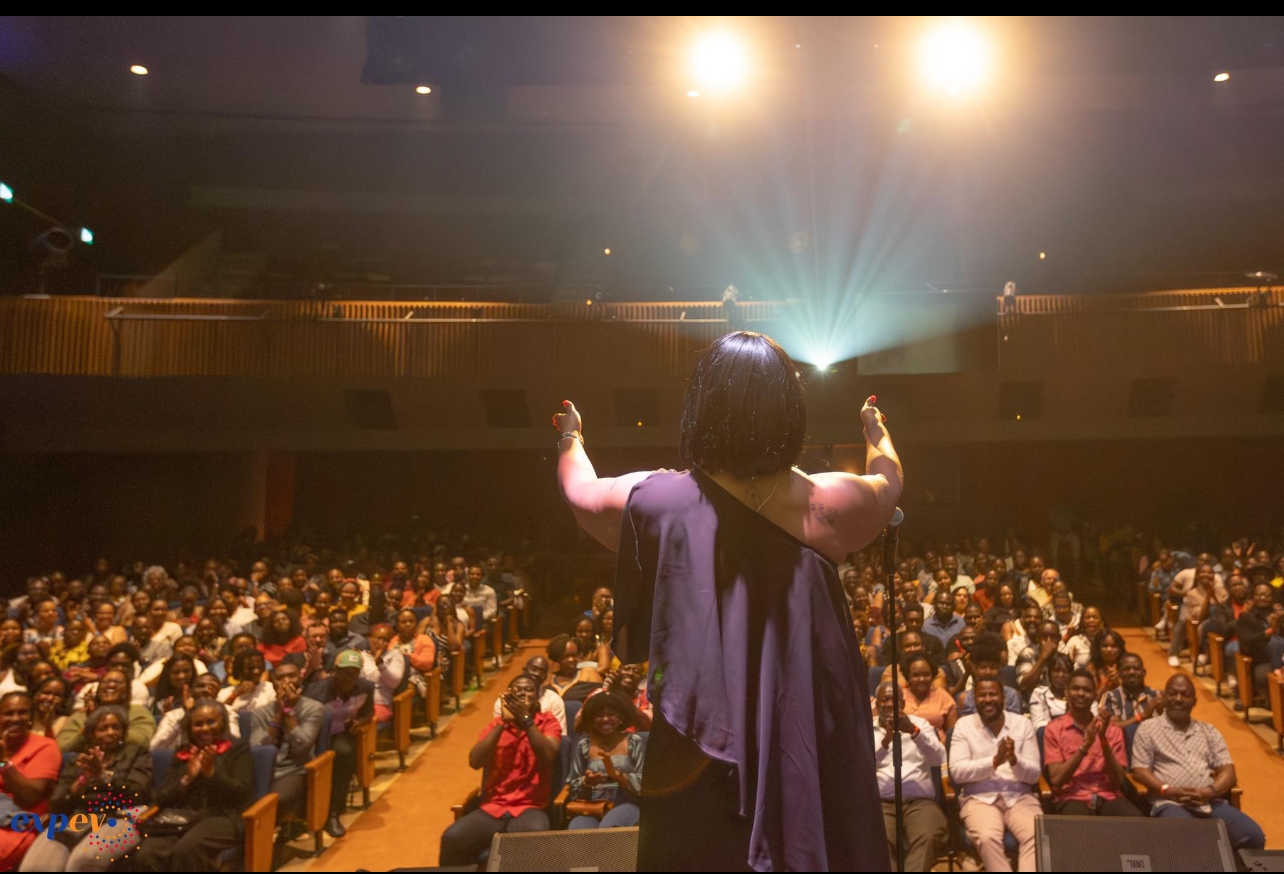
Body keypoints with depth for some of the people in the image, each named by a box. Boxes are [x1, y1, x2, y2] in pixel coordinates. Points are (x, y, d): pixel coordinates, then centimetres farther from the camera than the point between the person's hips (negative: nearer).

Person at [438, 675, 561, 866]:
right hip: (493, 807, 2)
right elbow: (475, 762, -4)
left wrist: (525, 719, -16)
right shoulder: (497, 724, 12)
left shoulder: (547, 721, 7)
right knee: (452, 839, -26)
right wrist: (503, 722, -10)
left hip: (530, 808, -2)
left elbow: (548, 757, -12)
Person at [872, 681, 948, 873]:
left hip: (920, 801, 1)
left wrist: (914, 731, -17)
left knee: (929, 837, -33)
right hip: (881, 802, -1)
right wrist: (885, 740, -20)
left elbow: (939, 759, 0)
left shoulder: (919, 723, 16)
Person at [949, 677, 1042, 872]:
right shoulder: (964, 725, 3)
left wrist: (1014, 760, -20)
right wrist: (995, 761, -20)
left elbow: (1034, 775, 3)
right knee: (987, 838, -33)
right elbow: (957, 772, -8)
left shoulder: (1022, 723, 7)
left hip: (1020, 797, 2)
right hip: (979, 798, -2)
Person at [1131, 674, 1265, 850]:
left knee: (1253, 836, -23)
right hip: (1170, 803, -4)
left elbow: (1228, 771, 12)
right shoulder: (1148, 728, 10)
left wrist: (1209, 792, -8)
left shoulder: (1209, 731, 22)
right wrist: (1168, 791, -13)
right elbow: (1140, 771, 4)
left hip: (1212, 802, 4)